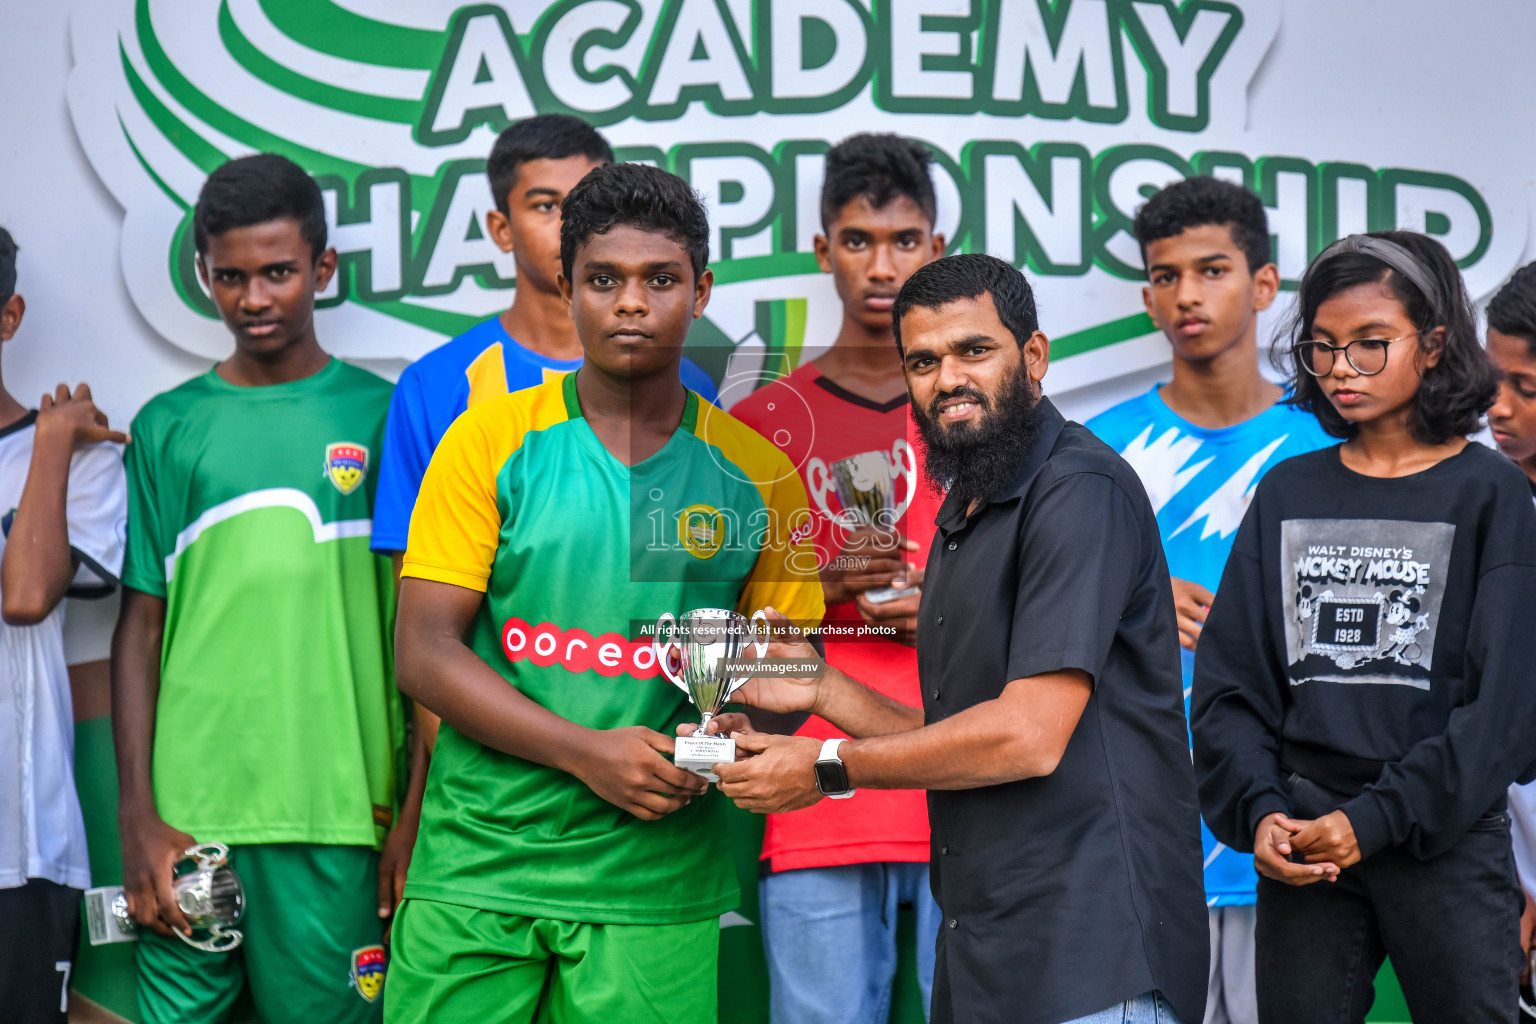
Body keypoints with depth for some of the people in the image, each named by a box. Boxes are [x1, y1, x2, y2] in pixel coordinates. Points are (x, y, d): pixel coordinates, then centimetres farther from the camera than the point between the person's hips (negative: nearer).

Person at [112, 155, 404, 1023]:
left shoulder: (381, 414, 4)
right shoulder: (168, 427, 8)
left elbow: (416, 624, 4)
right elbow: (140, 627, 7)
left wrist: (409, 807, 0)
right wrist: (139, 817, -1)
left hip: (336, 813, -1)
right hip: (186, 810, 1)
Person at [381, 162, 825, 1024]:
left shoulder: (756, 475, 5)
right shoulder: (494, 438, 1)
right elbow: (424, 653, -4)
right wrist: (588, 752, -15)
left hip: (655, 886, 1)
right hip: (477, 867, 0)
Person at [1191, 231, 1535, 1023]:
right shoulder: (1287, 492, 9)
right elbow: (1229, 680, 6)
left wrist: (1375, 819, -14)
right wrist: (1258, 810, -9)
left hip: (1444, 836, -2)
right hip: (1302, 840, 3)